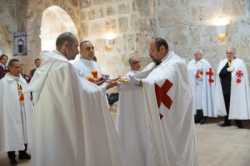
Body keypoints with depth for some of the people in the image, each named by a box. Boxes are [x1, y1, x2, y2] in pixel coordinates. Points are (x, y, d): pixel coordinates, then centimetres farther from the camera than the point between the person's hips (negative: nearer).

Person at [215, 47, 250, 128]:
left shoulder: (239, 62, 1)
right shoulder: (222, 62, 13)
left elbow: (243, 75, -5)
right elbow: (219, 73, -1)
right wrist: (228, 70, -15)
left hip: (235, 88, -4)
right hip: (225, 87, 4)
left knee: (236, 104, -3)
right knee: (226, 104, 6)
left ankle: (238, 121, 6)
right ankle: (227, 121, 15)